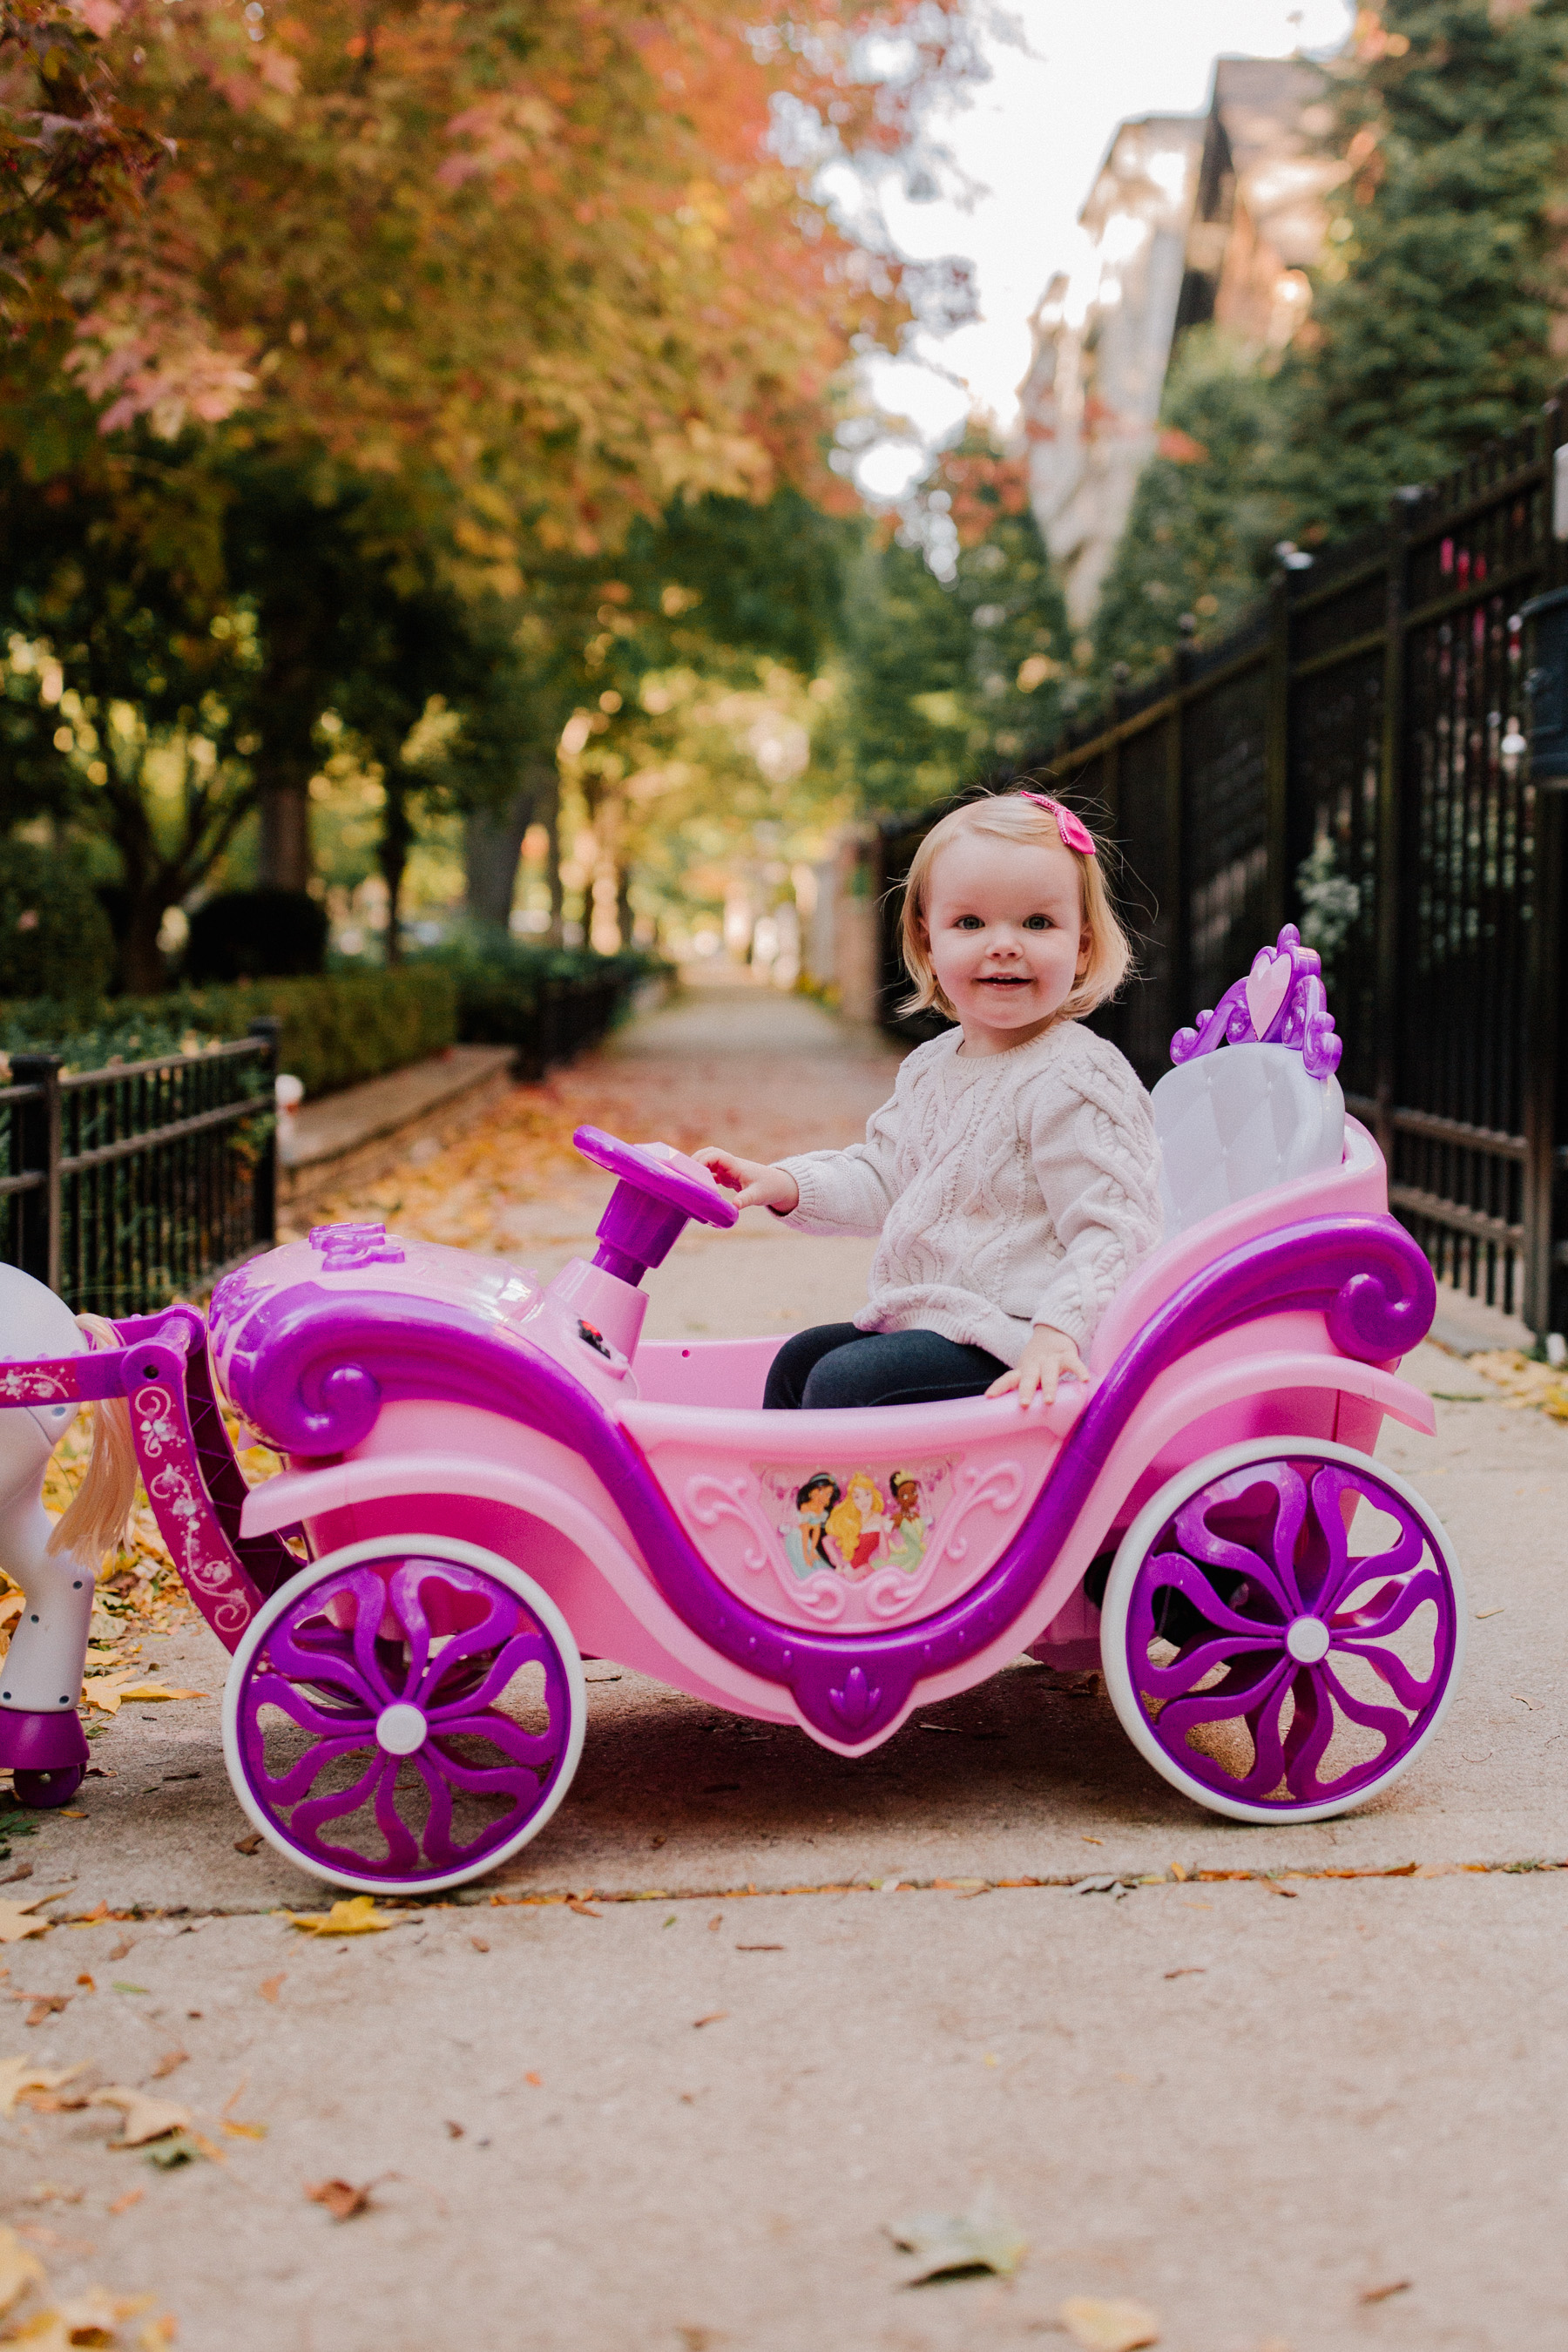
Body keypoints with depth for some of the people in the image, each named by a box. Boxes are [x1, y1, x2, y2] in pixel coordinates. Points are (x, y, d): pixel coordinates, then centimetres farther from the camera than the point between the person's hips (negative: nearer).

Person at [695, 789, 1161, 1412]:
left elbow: (1112, 1231, -20)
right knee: (798, 1360, 18)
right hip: (926, 1323, 10)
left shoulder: (1075, 1081, -16)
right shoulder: (933, 1067, 11)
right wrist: (785, 1184, 2)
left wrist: (1059, 1332, -33)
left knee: (845, 1383, -21)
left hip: (1018, 1351, -10)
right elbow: (881, 1179, 18)